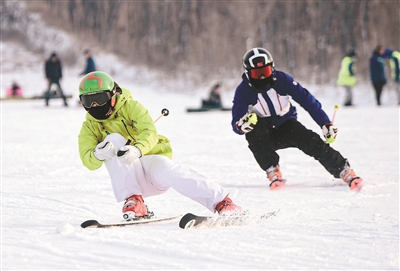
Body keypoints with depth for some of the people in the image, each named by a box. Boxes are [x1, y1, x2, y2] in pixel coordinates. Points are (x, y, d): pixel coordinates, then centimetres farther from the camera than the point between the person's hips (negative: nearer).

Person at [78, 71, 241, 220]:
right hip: (129, 176, 2)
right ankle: (133, 201, -27)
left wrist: (137, 150, -41)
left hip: (152, 159, -1)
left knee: (165, 171, -35)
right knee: (113, 140, -23)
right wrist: (98, 154, -35)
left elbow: (150, 133, -19)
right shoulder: (89, 128, 6)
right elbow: (88, 161, -10)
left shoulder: (130, 107, -1)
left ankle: (221, 202, -32)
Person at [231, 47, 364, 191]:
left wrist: (326, 124, -16)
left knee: (310, 141, -27)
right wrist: (241, 125, -42)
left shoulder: (281, 79, -12)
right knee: (255, 129, -34)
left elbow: (307, 99, -9)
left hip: (287, 127, 1)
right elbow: (236, 123, -16)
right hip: (265, 135, -1)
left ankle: (344, 171, -22)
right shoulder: (243, 90, -14)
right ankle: (273, 173, -30)